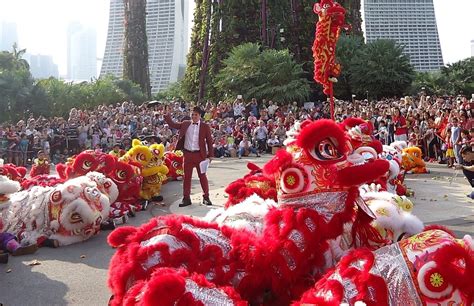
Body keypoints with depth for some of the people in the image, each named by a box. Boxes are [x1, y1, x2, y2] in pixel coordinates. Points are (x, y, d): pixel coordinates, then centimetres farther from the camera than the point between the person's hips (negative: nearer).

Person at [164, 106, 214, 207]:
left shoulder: (205, 126, 1)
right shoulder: (185, 124, 8)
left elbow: (209, 141, 1)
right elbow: (173, 125, 14)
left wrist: (210, 155, -2)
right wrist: (167, 116, -2)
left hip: (200, 154, -2)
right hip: (187, 154, 3)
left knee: (202, 176, 4)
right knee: (186, 177, 6)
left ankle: (206, 197, 14)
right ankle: (186, 198, 13)